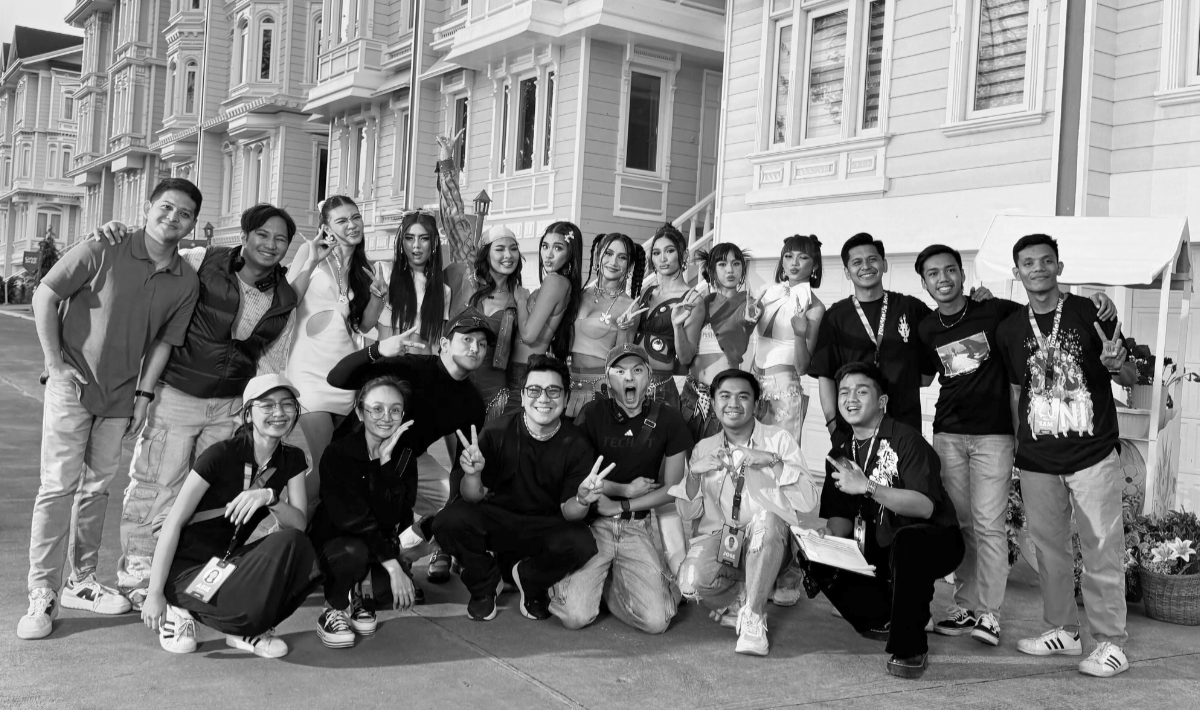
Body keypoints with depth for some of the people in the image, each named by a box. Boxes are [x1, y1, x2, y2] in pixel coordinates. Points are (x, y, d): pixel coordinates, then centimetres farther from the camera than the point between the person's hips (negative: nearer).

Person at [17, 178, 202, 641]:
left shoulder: (186, 281, 0)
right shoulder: (104, 251, -13)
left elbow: (164, 340, 6)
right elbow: (44, 295, -8)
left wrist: (144, 394, 2)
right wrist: (54, 361, -10)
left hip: (121, 394, 4)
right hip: (72, 384, -4)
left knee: (97, 487, 12)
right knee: (58, 485, -6)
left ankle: (81, 581, 25)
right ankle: (41, 594, 1)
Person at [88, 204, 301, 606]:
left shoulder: (284, 300, 4)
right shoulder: (201, 263, -8)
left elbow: (272, 362, 9)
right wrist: (114, 236, -19)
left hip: (232, 407, 4)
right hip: (176, 395, -4)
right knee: (156, 485, -1)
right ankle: (137, 575, 15)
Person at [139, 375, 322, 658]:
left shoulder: (292, 460, 1)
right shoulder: (221, 454, -16)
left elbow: (298, 524, -9)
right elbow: (173, 523, -15)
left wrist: (269, 497, -30)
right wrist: (155, 593, -18)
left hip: (230, 560, 5)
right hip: (187, 566, -5)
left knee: (292, 543, -23)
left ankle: (245, 629, -3)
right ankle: (181, 610, -1)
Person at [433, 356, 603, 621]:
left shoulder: (577, 446, -11)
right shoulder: (497, 432, -12)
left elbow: (568, 513, -9)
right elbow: (474, 498, -10)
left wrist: (582, 500, -33)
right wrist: (472, 474, -33)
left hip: (546, 527, 0)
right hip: (495, 520, 0)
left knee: (581, 544, -30)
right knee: (448, 521, -28)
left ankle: (530, 580, 7)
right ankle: (484, 586, 5)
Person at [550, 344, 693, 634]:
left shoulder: (667, 418, 0)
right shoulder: (593, 413, -4)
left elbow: (671, 489, 3)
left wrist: (620, 506, -5)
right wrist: (625, 489, -5)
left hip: (637, 527, 2)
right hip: (593, 523, -2)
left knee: (656, 621, -14)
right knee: (576, 617, -18)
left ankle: (611, 582, 16)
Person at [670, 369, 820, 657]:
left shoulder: (778, 440, 0)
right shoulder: (704, 449, 9)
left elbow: (808, 502, -10)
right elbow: (688, 512, 8)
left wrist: (773, 461, -21)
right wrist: (694, 473, -9)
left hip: (767, 547, -1)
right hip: (717, 538, 1)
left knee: (766, 516, -35)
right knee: (691, 582, -30)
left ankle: (753, 614, -17)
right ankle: (743, 597, 4)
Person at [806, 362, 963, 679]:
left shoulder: (905, 439, -16)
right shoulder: (841, 450, 5)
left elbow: (925, 506, -27)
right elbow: (841, 515, 8)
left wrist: (868, 487, -35)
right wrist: (832, 534, -16)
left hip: (933, 542, -6)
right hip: (880, 548, 7)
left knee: (905, 542, -38)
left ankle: (910, 649, -22)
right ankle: (886, 618, 4)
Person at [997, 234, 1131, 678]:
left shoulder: (1090, 312, -2)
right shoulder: (1010, 330, 8)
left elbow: (1132, 374, 4)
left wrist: (1115, 364, -20)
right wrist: (1018, 446, 11)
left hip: (1093, 456, -4)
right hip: (1037, 460, 4)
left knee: (1102, 550, -3)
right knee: (1049, 548, 12)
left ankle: (1111, 642, 7)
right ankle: (1064, 631, 26)